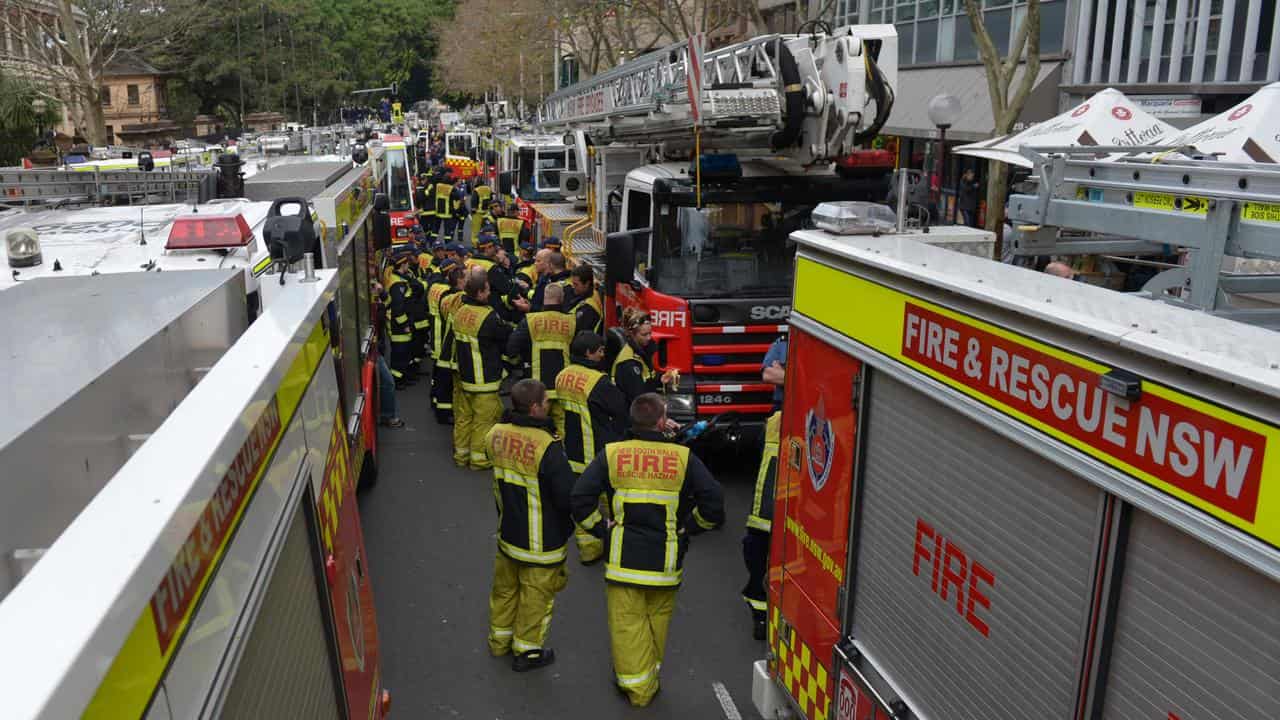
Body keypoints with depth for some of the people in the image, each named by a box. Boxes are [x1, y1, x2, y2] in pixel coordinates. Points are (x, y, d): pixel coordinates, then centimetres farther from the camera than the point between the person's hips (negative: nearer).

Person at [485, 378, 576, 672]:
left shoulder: (495, 435, -9)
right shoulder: (547, 447, -30)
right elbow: (568, 496, -24)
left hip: (507, 532, 6)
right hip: (541, 543, -6)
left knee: (505, 588, 25)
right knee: (535, 595, 14)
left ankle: (499, 639, 44)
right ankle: (527, 650, 30)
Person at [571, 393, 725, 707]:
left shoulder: (611, 454, -5)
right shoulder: (683, 457, -7)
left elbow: (580, 498, -9)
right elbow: (713, 501, -10)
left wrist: (601, 528, 2)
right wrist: (687, 528, 3)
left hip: (623, 558, 0)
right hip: (666, 560, 1)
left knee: (627, 624, 10)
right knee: (657, 622, 19)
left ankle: (635, 685, 17)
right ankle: (649, 681, 34)